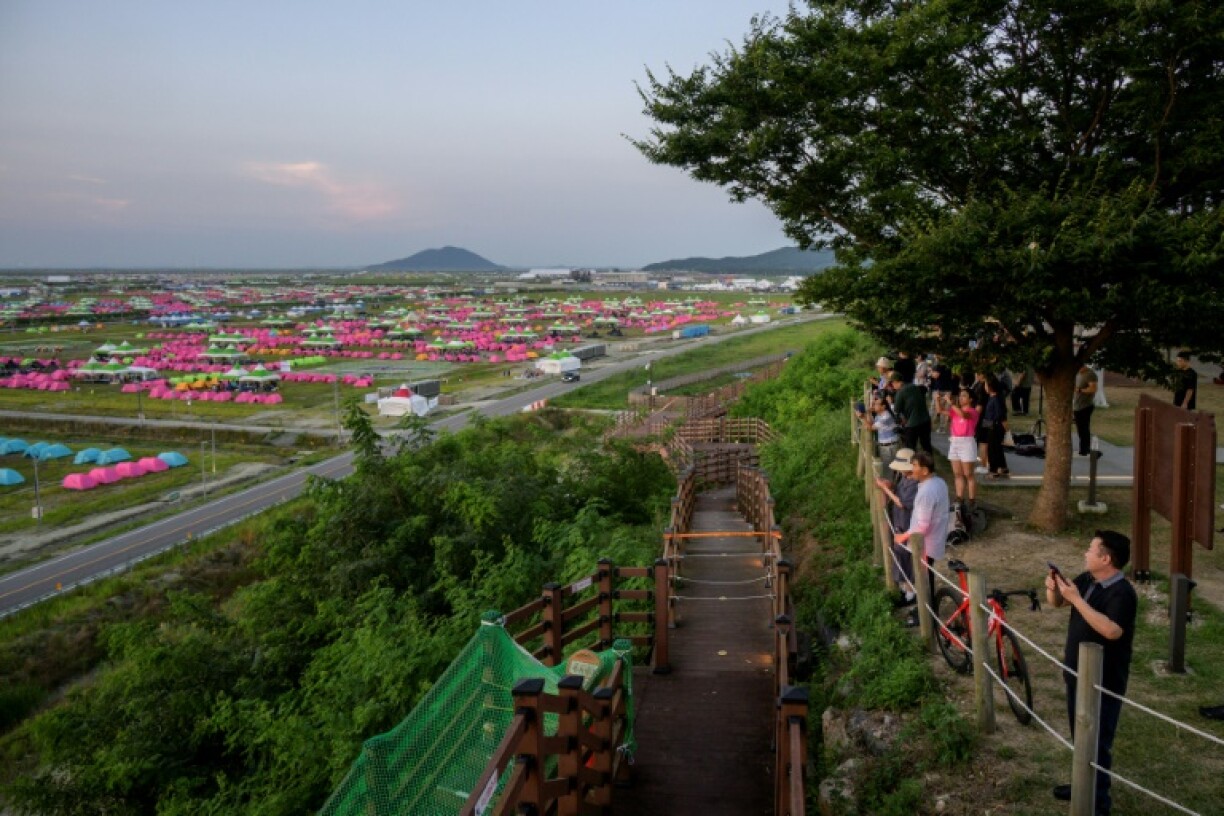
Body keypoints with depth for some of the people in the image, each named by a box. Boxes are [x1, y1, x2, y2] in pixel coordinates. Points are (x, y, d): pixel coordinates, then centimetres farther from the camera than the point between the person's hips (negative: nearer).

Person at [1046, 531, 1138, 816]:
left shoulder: (1122, 593, -24)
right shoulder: (1087, 579, 1)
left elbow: (1111, 630, -38)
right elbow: (1057, 603, 12)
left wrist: (1076, 599, -37)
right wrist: (1052, 588, -11)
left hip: (1104, 682, -9)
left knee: (1097, 741, 3)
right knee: (1080, 735, 22)